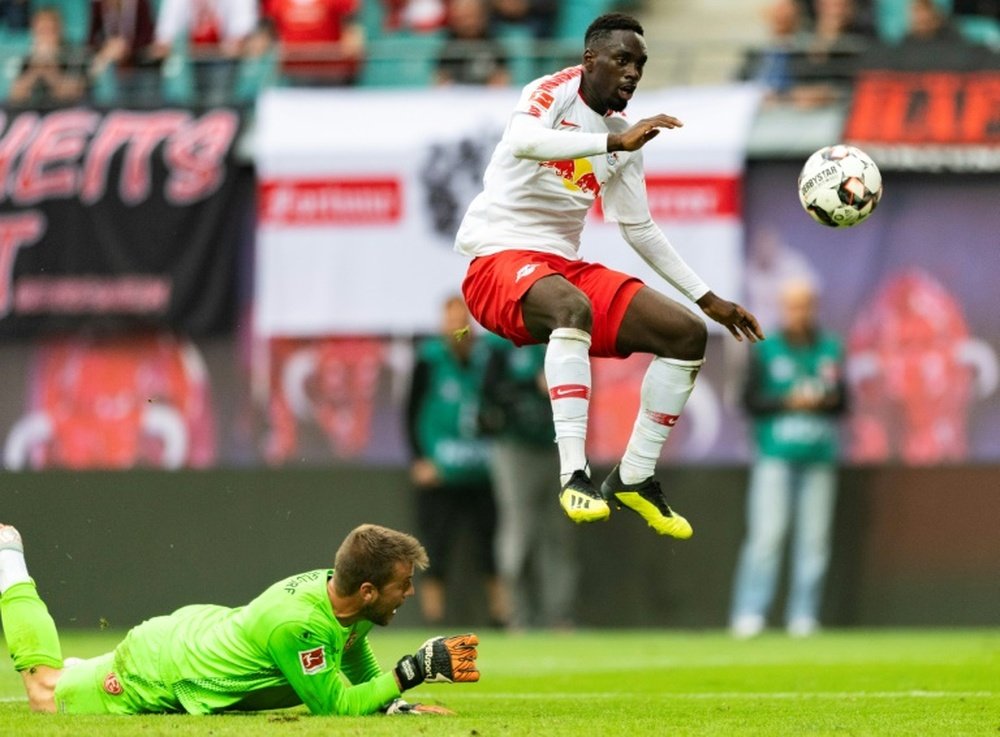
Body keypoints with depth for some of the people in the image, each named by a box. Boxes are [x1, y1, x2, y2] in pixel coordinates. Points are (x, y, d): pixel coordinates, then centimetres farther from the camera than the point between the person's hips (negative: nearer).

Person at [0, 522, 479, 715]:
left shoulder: (338, 587, -15)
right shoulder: (298, 623, -40)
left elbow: (361, 673, 2)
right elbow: (337, 705, -35)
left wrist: (396, 703, -15)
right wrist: (417, 669, -38)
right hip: (154, 676, -7)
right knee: (46, 690, 17)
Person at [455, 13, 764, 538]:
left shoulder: (622, 136, 13)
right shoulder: (553, 94, -7)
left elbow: (640, 230, 21)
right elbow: (523, 141, -31)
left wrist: (709, 301, 19)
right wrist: (614, 142, -36)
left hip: (566, 266, 8)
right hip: (499, 259, -8)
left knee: (687, 333, -4)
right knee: (574, 307, -40)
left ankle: (634, 477, 5)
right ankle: (573, 476, -44)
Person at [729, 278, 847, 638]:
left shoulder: (830, 350, 11)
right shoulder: (766, 351, 2)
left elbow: (842, 403, 12)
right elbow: (751, 401, -1)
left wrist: (826, 399, -10)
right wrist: (790, 401, -14)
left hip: (818, 458, 3)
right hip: (775, 456, -3)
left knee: (814, 538, 1)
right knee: (766, 533, -11)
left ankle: (803, 616, 5)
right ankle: (749, 613, -10)